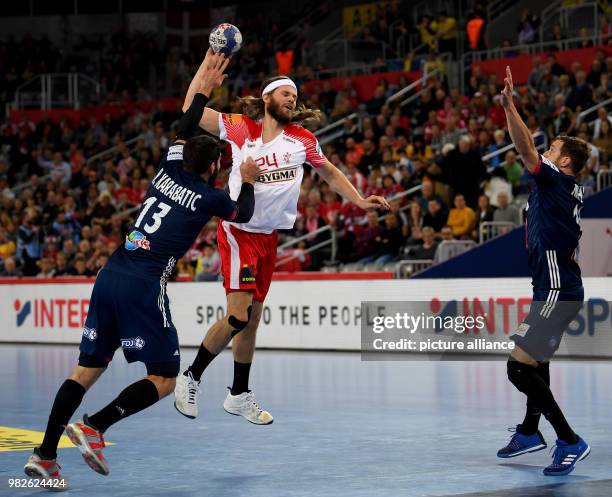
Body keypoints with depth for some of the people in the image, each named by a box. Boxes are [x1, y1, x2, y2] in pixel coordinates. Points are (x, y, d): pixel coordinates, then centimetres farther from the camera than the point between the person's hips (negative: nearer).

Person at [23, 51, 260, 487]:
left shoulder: (169, 171, 15)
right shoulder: (209, 197, 1)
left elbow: (185, 131, 34)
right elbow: (245, 214, 22)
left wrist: (205, 89, 41)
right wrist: (248, 182, 38)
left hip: (110, 276, 7)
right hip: (144, 287, -7)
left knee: (89, 368, 10)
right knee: (165, 378, 2)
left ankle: (45, 455, 4)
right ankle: (95, 427, -14)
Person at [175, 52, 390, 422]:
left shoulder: (303, 139, 6)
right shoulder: (240, 128, -5)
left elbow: (331, 173, 21)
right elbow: (191, 109, -6)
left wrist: (359, 201, 11)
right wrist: (208, 63, -9)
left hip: (269, 237, 5)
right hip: (238, 231, -5)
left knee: (252, 318, 12)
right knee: (238, 316, -17)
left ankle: (240, 395, 24)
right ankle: (191, 378, 0)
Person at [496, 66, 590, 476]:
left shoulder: (557, 182, -15)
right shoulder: (573, 190, 10)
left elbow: (527, 150, -28)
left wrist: (509, 106, -32)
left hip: (557, 292, -11)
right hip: (560, 289, 11)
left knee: (520, 367, -13)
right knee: (536, 359, 26)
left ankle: (570, 442, -13)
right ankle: (530, 433, 41)